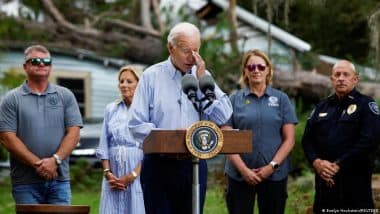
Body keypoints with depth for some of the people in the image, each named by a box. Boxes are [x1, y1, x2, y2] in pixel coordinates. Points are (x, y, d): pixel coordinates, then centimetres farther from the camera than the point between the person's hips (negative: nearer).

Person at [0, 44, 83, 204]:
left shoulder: (66, 96, 10)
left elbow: (73, 133, 3)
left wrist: (55, 160, -12)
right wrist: (37, 164, -12)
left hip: (59, 179, 2)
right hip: (25, 181, -1)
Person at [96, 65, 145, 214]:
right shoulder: (111, 109, 14)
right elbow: (103, 146, 13)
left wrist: (133, 175, -12)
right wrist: (107, 172, 1)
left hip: (139, 175, -4)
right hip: (114, 176, 4)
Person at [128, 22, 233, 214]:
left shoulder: (203, 76, 11)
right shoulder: (152, 76, 0)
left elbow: (223, 117, -1)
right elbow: (136, 125, -6)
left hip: (194, 164, 3)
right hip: (159, 164, -3)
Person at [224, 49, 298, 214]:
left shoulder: (281, 99, 5)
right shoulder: (234, 100, 4)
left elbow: (289, 139, 2)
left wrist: (272, 166, -9)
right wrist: (243, 169, -10)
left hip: (275, 174, 1)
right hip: (239, 174, 0)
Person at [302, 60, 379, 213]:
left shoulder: (366, 105, -1)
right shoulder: (322, 107, 16)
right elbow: (307, 139, 12)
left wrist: (338, 165, -16)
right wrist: (316, 162, -9)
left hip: (355, 181, -5)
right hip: (324, 180, 5)